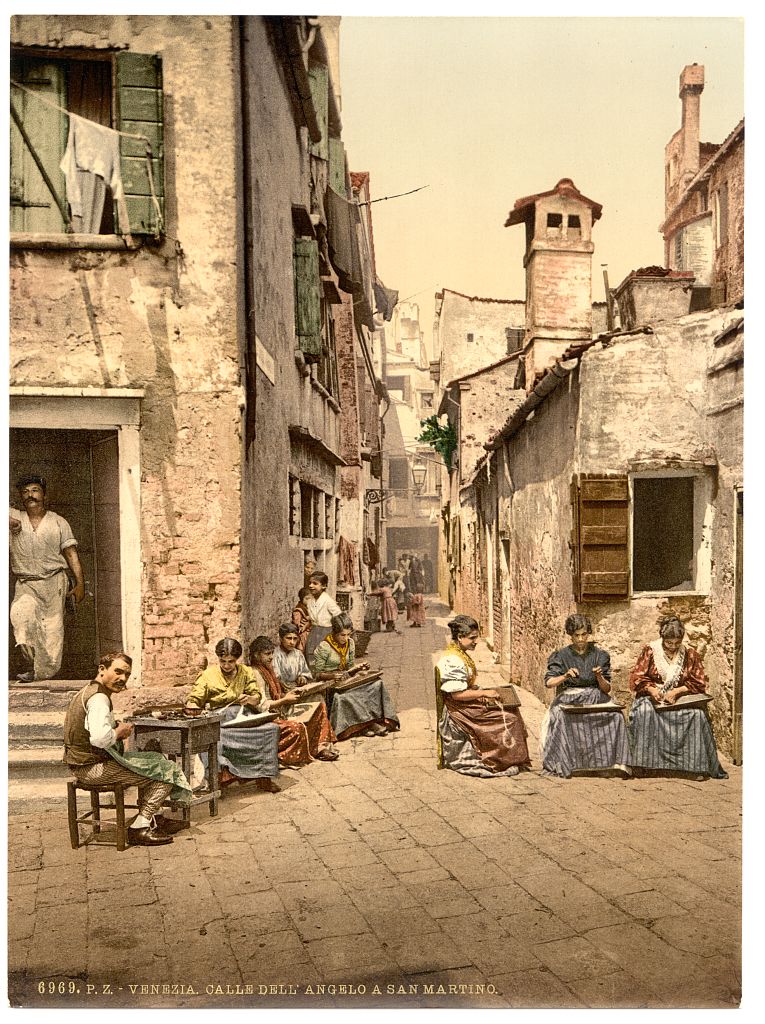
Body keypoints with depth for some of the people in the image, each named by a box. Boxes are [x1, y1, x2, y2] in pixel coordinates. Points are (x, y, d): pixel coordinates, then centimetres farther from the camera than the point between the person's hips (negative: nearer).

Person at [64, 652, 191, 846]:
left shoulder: (87, 692, 13)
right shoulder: (98, 698, -21)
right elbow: (99, 738, -36)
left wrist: (118, 730, 9)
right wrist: (120, 730, -15)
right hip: (94, 767, -11)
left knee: (150, 762, 26)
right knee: (165, 772, -6)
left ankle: (153, 819, 31)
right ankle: (139, 829, -2)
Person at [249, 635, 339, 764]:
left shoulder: (268, 669, 15)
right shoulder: (256, 674, -17)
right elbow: (262, 706, -23)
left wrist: (287, 695, 4)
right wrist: (284, 700, -16)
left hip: (279, 712, 11)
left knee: (319, 706, 6)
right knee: (298, 727, -38)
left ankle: (320, 748, 3)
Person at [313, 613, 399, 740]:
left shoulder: (350, 643, 6)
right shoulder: (324, 647, -13)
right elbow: (317, 674, -9)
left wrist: (358, 666, -4)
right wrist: (332, 675, -26)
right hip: (329, 685, -6)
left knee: (376, 684, -17)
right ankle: (368, 723, -26)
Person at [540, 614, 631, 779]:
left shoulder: (600, 655, 9)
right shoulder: (562, 655, 6)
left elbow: (607, 689, 7)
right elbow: (549, 682, -6)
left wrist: (600, 677, -14)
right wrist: (565, 676, -25)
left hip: (595, 698, 1)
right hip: (568, 699, -1)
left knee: (616, 715, -29)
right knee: (559, 716, -35)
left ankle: (616, 763, -25)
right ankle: (559, 764, -29)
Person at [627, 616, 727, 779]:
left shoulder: (690, 654, 4)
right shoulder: (650, 651, 1)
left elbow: (699, 684, 3)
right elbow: (636, 678, 1)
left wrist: (677, 691, -13)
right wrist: (651, 689, -19)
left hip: (681, 698, 1)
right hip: (652, 697, -1)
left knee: (698, 714, -29)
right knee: (643, 713, -34)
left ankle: (698, 765, -21)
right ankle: (640, 762, -30)